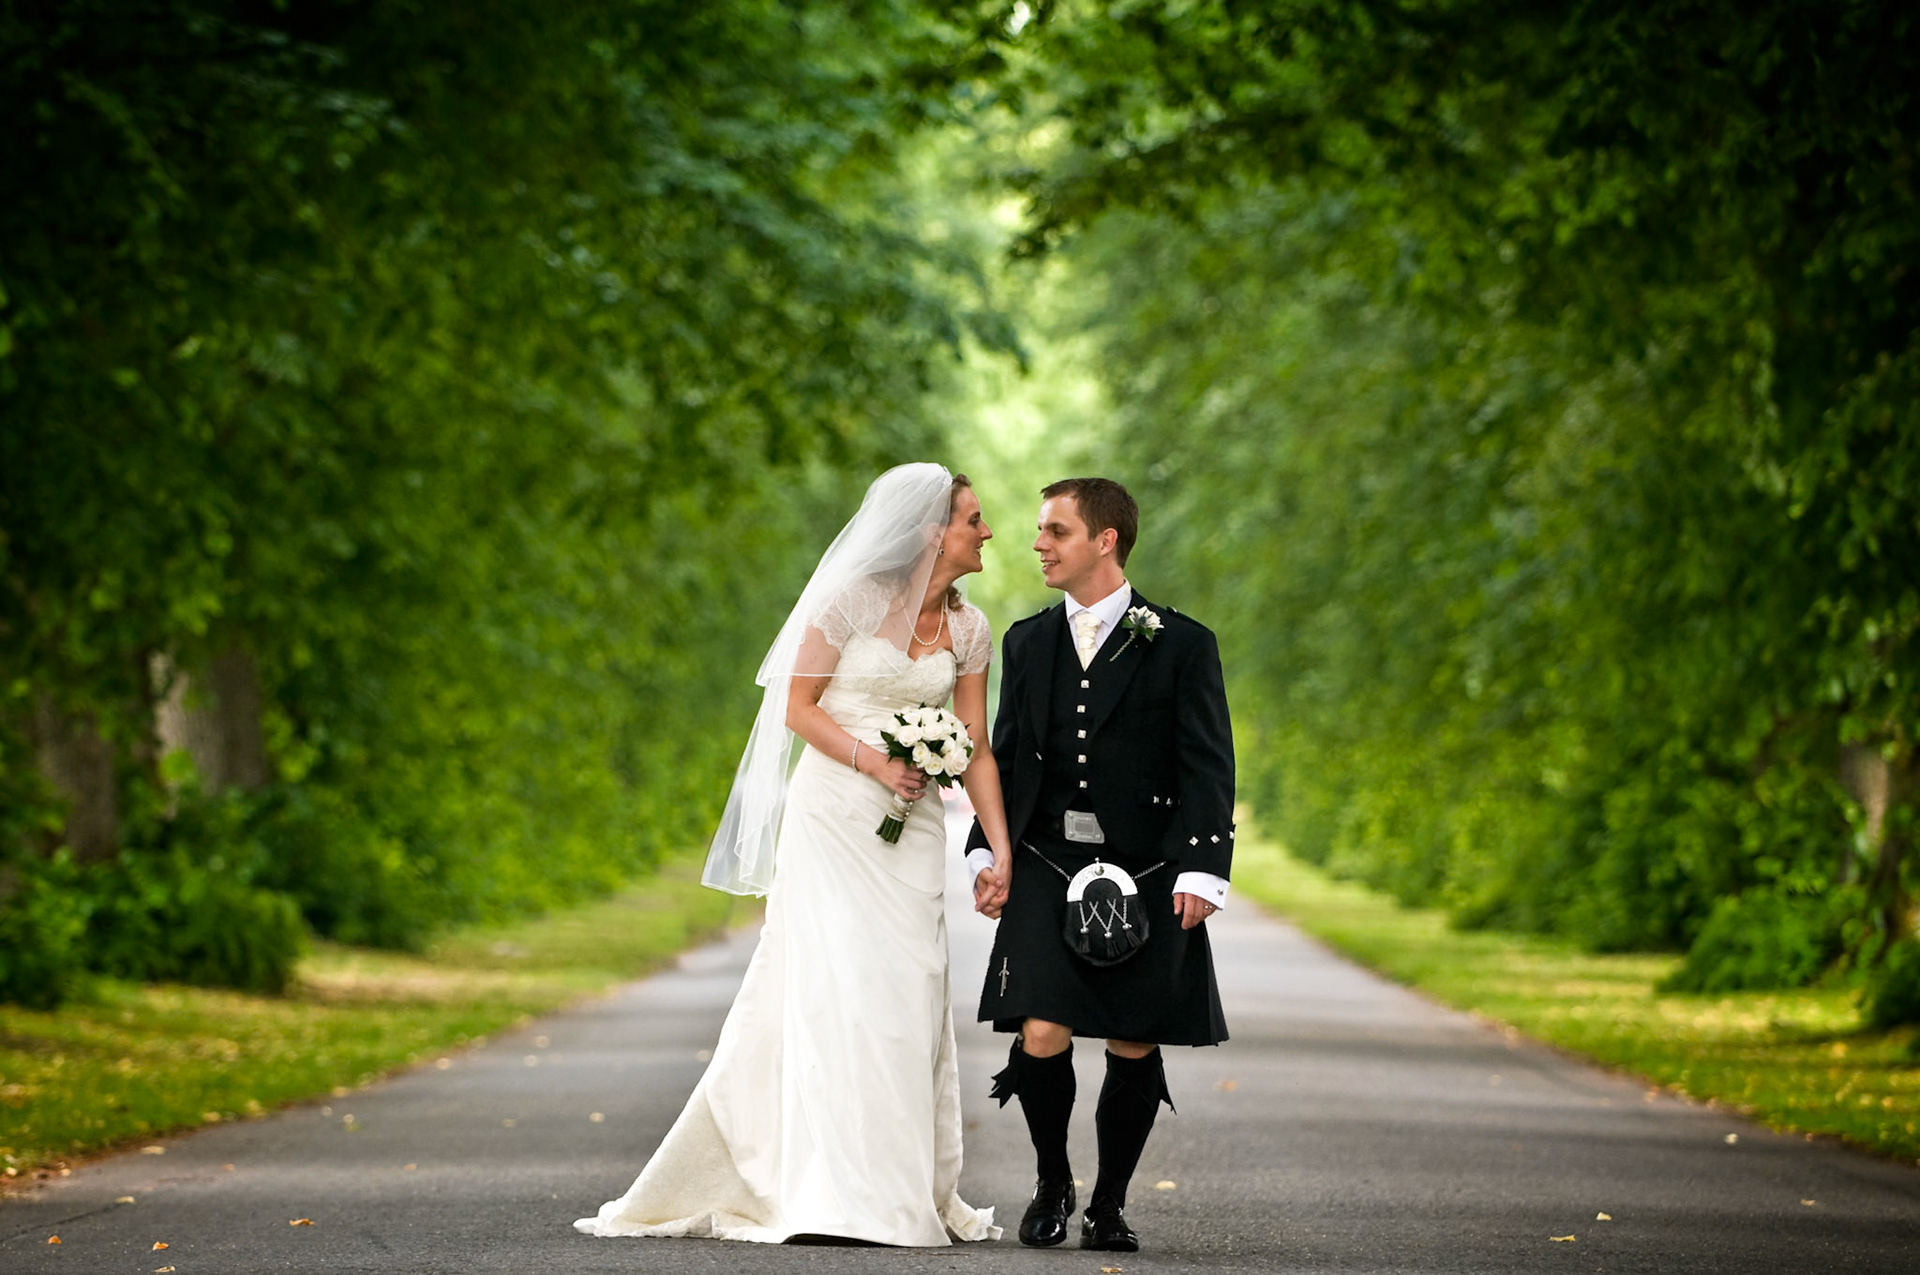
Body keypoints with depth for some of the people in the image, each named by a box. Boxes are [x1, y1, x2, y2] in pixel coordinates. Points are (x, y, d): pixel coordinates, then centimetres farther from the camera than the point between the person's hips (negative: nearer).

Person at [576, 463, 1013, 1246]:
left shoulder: (967, 630, 8)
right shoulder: (854, 599, -7)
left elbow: (975, 749, 9)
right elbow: (797, 706, -4)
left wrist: (1001, 848, 1)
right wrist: (871, 760, -17)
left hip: (912, 830, 5)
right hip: (833, 816, -4)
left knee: (907, 998, 2)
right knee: (833, 986, -10)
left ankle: (904, 1192, 9)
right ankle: (834, 1198, -9)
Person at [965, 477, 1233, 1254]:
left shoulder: (1181, 645, 1)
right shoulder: (1026, 642, 13)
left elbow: (1208, 769, -3)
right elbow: (1004, 756, 16)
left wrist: (1202, 870, -12)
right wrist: (987, 851, 6)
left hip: (1146, 875, -2)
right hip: (1047, 868, 2)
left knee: (1134, 1049, 2)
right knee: (1041, 1037, -12)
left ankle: (1109, 1203, 20)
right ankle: (1052, 1182, 11)